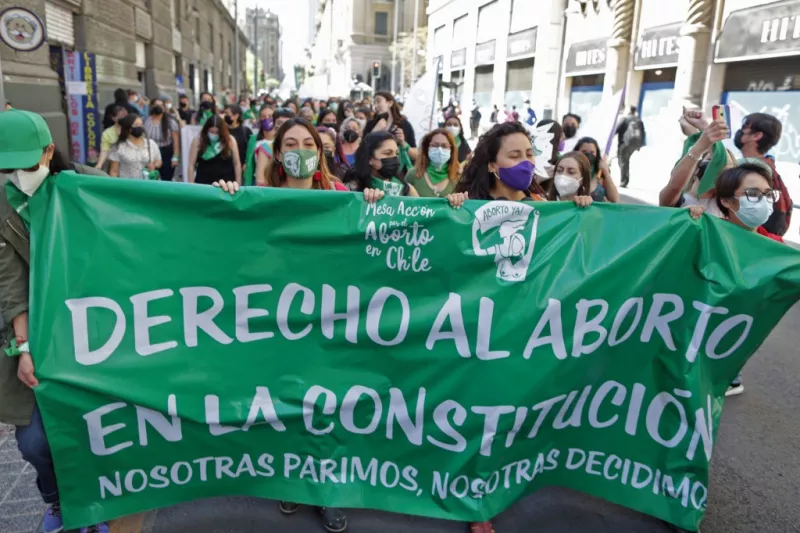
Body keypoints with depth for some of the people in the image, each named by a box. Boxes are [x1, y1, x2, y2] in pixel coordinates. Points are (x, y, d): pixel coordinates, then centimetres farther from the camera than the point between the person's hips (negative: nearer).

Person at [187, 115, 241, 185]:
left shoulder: (230, 141, -1)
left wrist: (238, 184, 3)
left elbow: (237, 164, 4)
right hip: (203, 184, 0)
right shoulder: (198, 141, -2)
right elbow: (191, 165, 1)